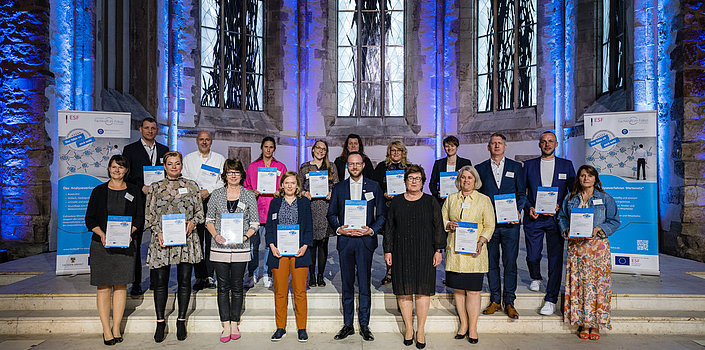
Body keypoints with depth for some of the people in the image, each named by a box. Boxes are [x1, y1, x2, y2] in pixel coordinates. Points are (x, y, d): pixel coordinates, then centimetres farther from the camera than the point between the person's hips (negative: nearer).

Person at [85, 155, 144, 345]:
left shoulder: (134, 191, 7)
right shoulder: (99, 191, 6)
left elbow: (140, 218, 6)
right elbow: (89, 218, 4)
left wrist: (129, 233, -12)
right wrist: (102, 234, -13)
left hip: (125, 244, 1)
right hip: (102, 244, -1)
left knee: (121, 286, 4)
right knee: (104, 287, 0)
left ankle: (116, 328, 14)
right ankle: (106, 330, 8)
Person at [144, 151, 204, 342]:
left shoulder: (192, 186, 9)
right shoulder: (155, 187, 9)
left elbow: (200, 211, 11)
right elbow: (149, 215, 7)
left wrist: (192, 222, -8)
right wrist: (158, 232, -7)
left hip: (186, 240, 0)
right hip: (162, 240, 0)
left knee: (184, 281, 4)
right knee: (160, 281, 3)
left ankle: (181, 321, 17)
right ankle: (160, 322, 17)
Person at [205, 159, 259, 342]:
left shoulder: (249, 195, 3)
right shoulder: (216, 194, 6)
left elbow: (255, 222, 4)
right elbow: (209, 219, 9)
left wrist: (245, 236, -12)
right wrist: (215, 235, -8)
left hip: (240, 248, -1)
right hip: (219, 248, 1)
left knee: (237, 287, 7)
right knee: (223, 287, 5)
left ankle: (235, 324, 19)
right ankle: (226, 326, 15)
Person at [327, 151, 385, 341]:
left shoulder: (374, 187, 6)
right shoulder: (338, 187, 10)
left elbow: (381, 215, 6)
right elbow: (331, 214, 10)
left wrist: (371, 230, -10)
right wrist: (338, 228, -7)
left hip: (365, 241, -1)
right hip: (345, 241, 1)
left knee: (364, 284, 3)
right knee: (347, 284, 8)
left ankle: (364, 325, 15)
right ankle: (347, 325, 19)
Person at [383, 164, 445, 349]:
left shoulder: (431, 202, 5)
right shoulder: (396, 202, 7)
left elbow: (438, 228, 4)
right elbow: (389, 228, 7)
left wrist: (438, 250, -3)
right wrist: (388, 250, 2)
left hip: (424, 252, -1)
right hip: (401, 253, 1)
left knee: (422, 290, 1)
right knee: (404, 290, 3)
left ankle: (421, 330, 14)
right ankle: (408, 328, 17)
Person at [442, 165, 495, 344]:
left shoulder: (484, 200, 5)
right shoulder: (451, 199, 12)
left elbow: (489, 226, 3)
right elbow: (442, 220, 16)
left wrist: (481, 242, -12)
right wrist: (449, 225, -7)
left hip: (474, 252, -2)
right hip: (454, 251, 3)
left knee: (473, 290, -2)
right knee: (458, 289, 6)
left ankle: (472, 328, 11)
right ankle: (463, 325, 21)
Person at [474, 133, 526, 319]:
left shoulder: (516, 167, 9)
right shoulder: (480, 169, 9)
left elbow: (522, 193, 9)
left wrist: (517, 211, -7)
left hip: (510, 222, -1)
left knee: (510, 262, 1)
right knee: (491, 262, 6)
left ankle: (509, 302, 12)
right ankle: (495, 300, 18)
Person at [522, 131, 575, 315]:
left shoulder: (566, 165, 9)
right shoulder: (529, 165, 9)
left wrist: (560, 207, -7)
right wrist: (529, 207, -7)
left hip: (556, 218, 0)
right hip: (534, 217, 1)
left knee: (555, 259, -4)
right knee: (532, 256, 4)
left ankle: (551, 300, 3)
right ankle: (536, 278, 38)